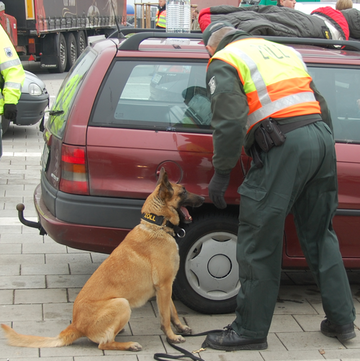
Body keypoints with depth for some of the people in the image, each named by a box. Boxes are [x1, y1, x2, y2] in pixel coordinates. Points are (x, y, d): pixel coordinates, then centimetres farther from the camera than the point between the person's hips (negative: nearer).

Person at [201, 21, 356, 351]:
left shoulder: (223, 63, 5)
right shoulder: (285, 51, 26)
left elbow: (230, 121, -9)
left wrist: (221, 174, -3)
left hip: (284, 146, -7)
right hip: (322, 137, 7)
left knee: (259, 244, 1)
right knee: (320, 236, 18)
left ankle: (250, 330, 9)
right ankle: (341, 320, 24)